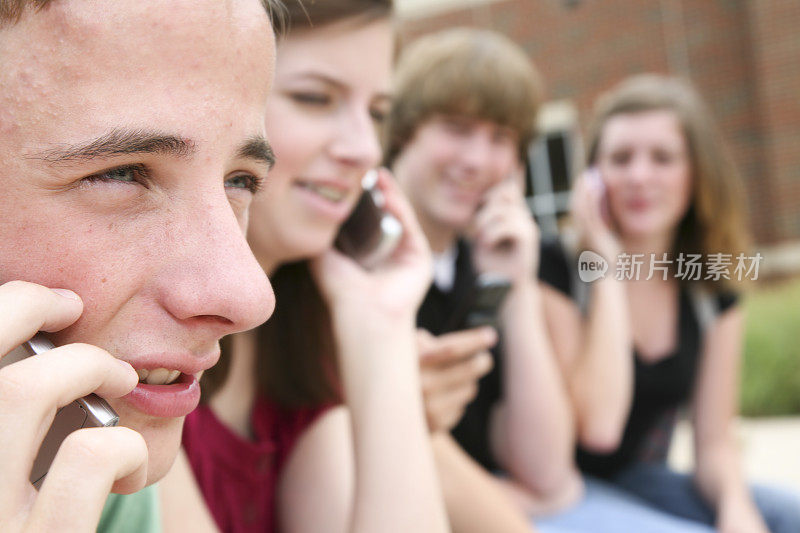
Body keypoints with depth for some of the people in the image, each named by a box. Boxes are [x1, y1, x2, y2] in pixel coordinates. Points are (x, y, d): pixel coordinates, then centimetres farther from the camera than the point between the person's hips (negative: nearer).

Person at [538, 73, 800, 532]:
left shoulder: (714, 292, 0)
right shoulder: (556, 269, -16)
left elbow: (714, 441, 2)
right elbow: (597, 427, -26)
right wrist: (608, 269, -23)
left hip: (641, 479, 5)